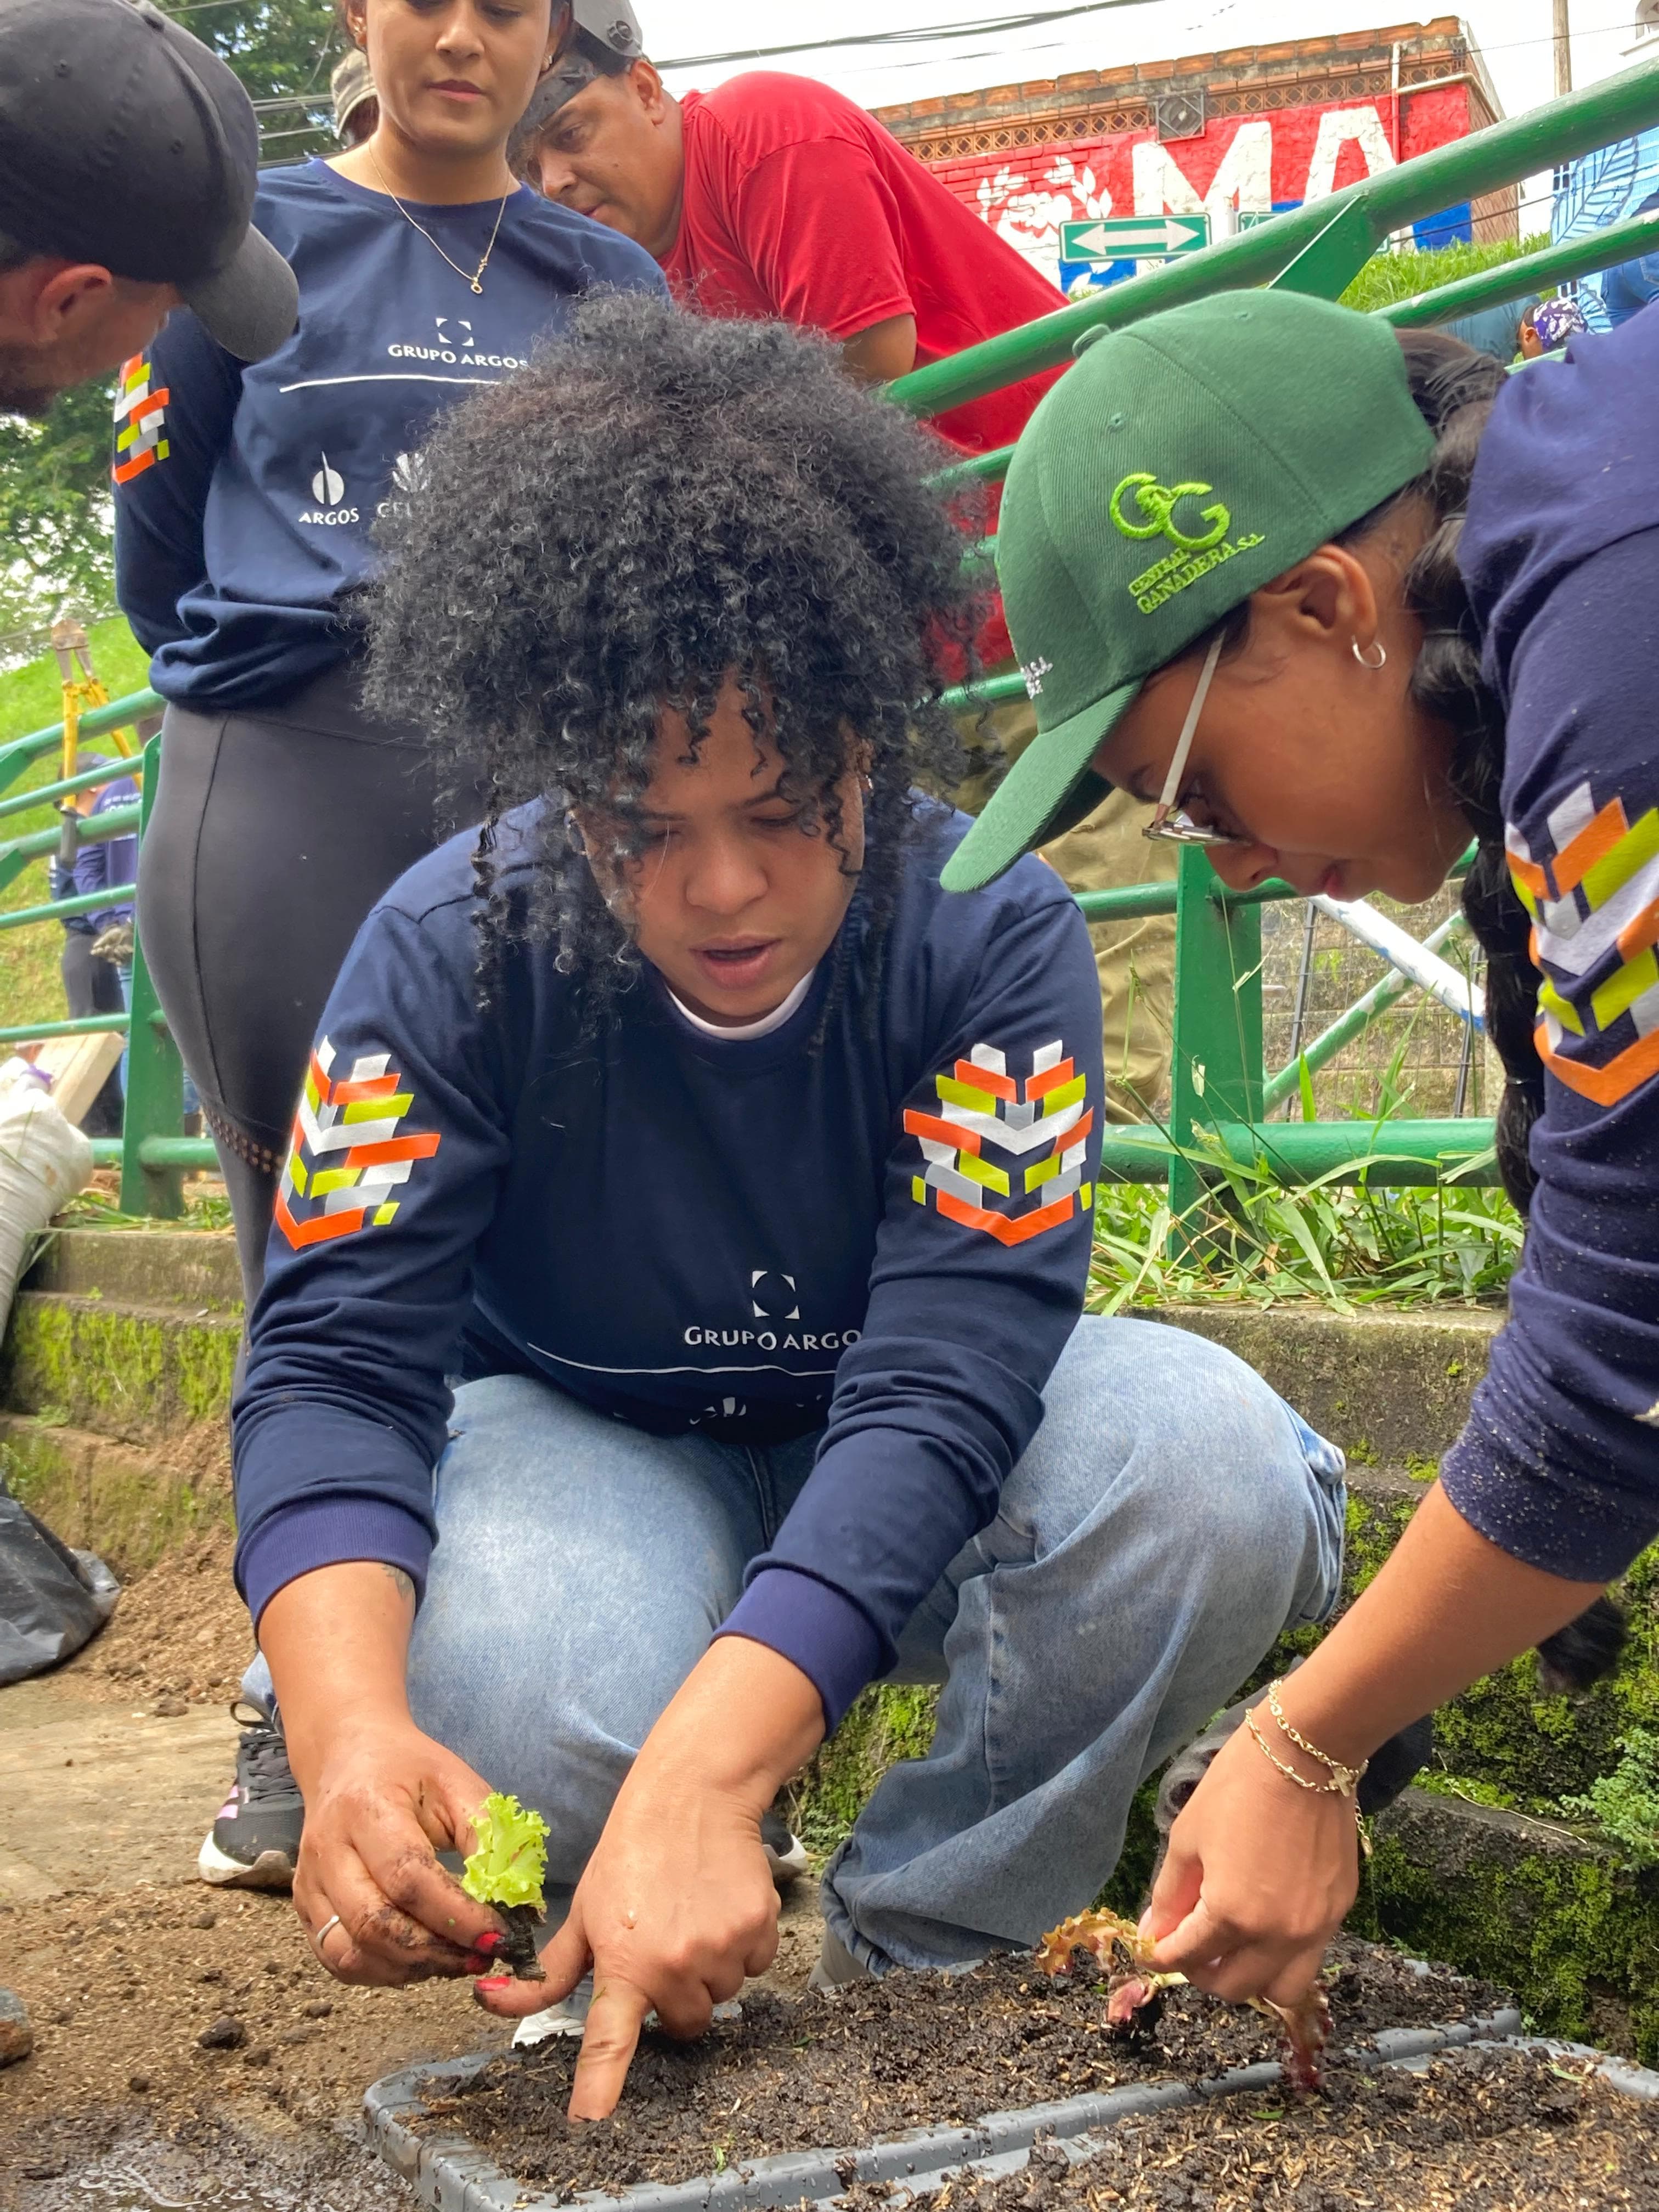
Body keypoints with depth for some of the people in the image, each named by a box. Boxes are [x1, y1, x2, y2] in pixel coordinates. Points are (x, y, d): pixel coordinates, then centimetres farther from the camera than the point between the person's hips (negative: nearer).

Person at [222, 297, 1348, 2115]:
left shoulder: (993, 935, -23)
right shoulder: (452, 951, -21)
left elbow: (943, 1374, -32)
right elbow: (336, 1360, -25)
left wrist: (704, 1767, -47)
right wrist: (349, 1731, -47)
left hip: (905, 1485, 1)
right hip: (588, 1443, 0)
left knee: (1214, 1467, -30)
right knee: (514, 1700, -36)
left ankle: (913, 1964, -8)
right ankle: (655, 2011, 1)